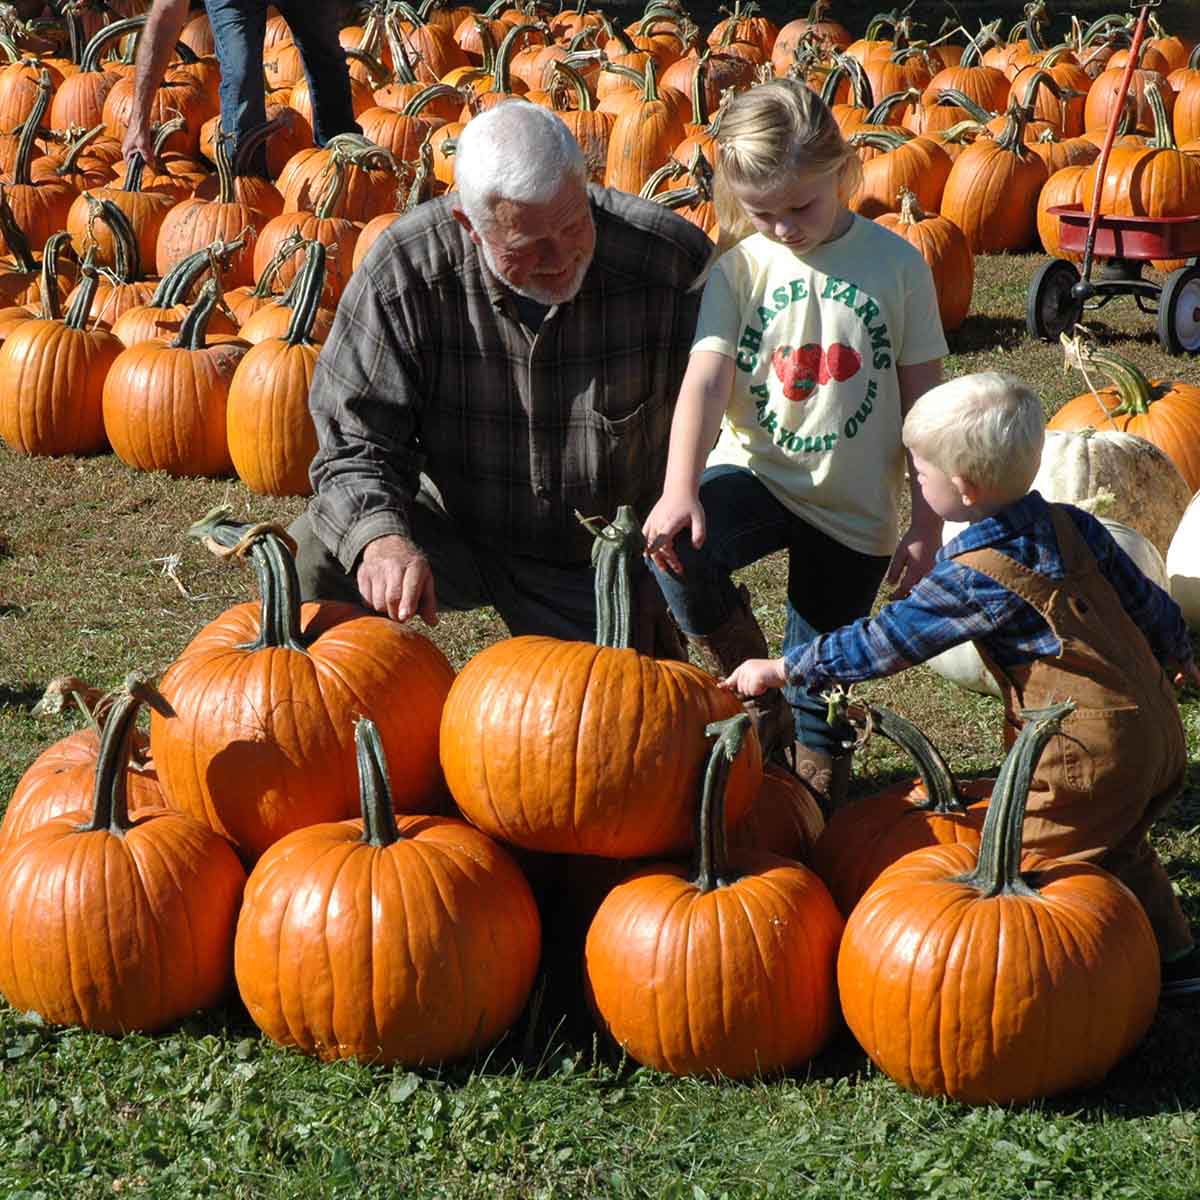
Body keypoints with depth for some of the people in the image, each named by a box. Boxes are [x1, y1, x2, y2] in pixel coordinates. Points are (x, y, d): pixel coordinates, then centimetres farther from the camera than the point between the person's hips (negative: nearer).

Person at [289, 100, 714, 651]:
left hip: (602, 566, 1)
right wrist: (380, 537, -40)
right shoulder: (404, 271, -22)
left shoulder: (672, 259, -23)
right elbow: (356, 443, -18)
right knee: (309, 558, -24)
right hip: (453, 528, 0)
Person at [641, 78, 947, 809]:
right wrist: (680, 490, -33)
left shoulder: (895, 264, -5)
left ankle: (817, 769, 37)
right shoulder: (740, 267, -5)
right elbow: (706, 378, -18)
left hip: (854, 504, 0)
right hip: (758, 473, 0)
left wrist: (927, 524, -2)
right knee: (673, 548, -30)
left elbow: (922, 397, -1)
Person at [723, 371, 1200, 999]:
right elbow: (1145, 598, 16)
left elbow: (883, 642, -10)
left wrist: (783, 668, 0)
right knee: (1117, 848, 28)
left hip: (1088, 750, -9)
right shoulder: (1073, 526, 5)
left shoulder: (972, 576, -15)